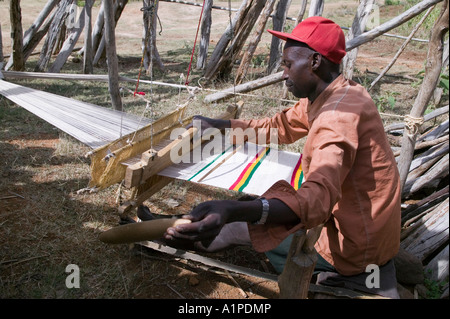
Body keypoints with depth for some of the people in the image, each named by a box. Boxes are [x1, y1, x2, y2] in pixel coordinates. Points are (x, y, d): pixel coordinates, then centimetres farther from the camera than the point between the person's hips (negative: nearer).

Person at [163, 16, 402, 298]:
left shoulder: (339, 114, -29)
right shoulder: (339, 94, 2)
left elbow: (318, 197, -43)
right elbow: (278, 127, 10)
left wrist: (234, 211, -57)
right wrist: (217, 125, 8)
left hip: (354, 247, -9)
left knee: (237, 228, -1)